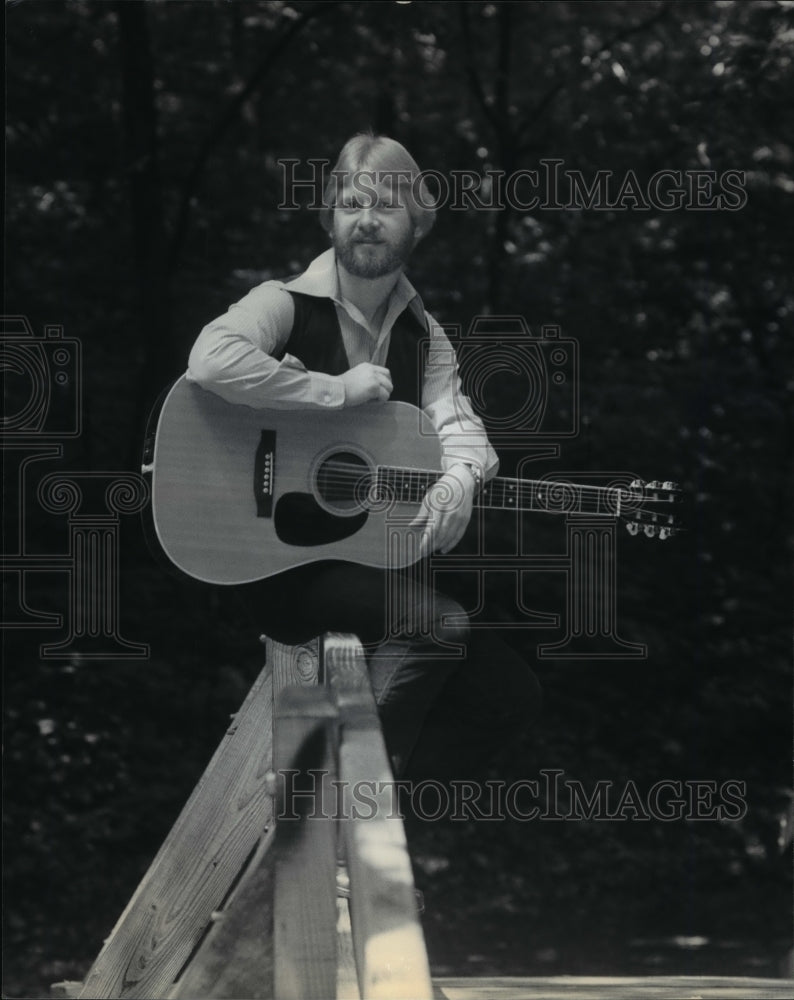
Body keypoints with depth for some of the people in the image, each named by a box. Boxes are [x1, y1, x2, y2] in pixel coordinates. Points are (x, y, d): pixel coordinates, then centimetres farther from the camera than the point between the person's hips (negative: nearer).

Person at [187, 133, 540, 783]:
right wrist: (338, 391, -23)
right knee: (438, 621, -30)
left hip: (379, 558, 7)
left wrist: (459, 480, -26)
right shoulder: (290, 305, -8)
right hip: (282, 565, -7)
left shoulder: (421, 335, 13)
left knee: (512, 692, -3)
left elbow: (456, 422, -2)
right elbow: (212, 361, -29)